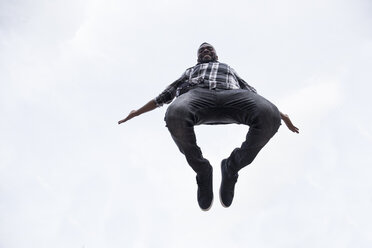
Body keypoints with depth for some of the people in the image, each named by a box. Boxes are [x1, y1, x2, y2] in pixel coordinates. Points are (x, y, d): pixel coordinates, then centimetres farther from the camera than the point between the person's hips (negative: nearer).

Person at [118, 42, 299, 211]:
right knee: (175, 116, -41)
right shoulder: (190, 72, 44)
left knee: (269, 117, -36)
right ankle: (202, 170, -13)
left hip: (232, 94, 1)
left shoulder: (230, 70, 46)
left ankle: (231, 167, -11)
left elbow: (253, 95, 38)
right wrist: (137, 112, 38)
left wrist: (281, 115, 27)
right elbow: (164, 96, 42)